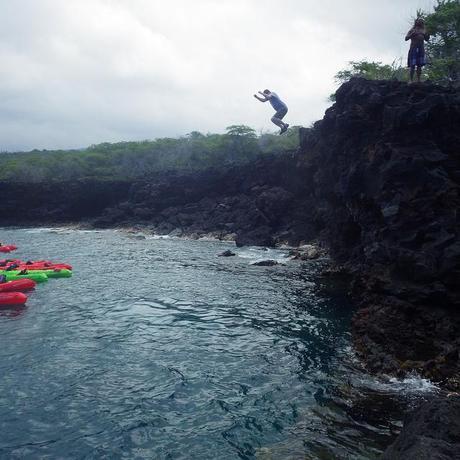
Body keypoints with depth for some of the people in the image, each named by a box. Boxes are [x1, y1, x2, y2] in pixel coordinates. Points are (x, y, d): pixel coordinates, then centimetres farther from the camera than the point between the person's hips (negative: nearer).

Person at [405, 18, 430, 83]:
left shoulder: (423, 30, 14)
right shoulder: (412, 30, 4)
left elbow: (427, 39, 15)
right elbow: (406, 38, -4)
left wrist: (427, 34, -3)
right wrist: (412, 34, -18)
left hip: (421, 49, 4)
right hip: (413, 48, -4)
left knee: (420, 65, 1)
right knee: (412, 65, -8)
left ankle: (418, 80, 4)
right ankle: (411, 80, -7)